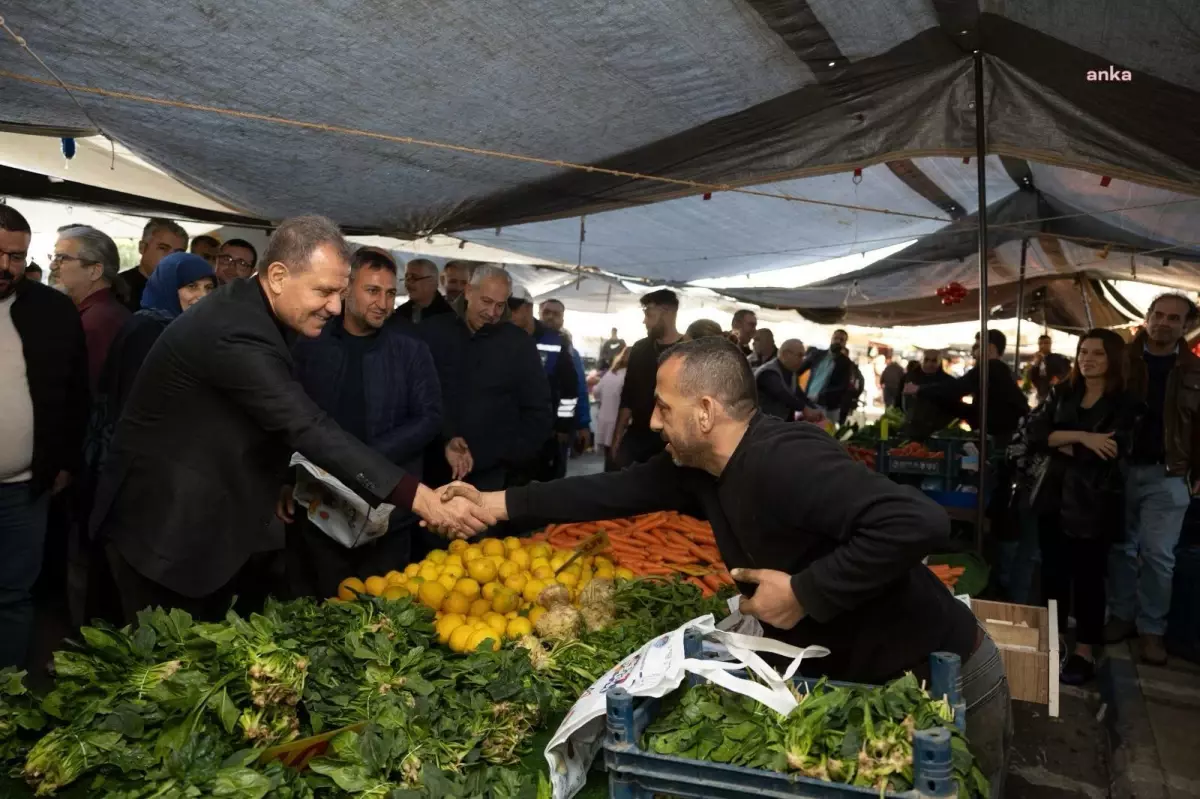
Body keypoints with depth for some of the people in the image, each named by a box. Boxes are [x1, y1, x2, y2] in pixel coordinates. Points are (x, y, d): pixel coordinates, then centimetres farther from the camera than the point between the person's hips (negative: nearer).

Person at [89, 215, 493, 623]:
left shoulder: (251, 313, 3)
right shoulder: (235, 332, -29)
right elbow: (311, 429, -35)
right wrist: (421, 499, -38)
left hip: (213, 523, 9)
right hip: (165, 527, -9)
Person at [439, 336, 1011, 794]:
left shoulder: (785, 462, -33)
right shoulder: (700, 466, -4)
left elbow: (919, 523, -41)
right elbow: (618, 491, 5)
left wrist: (804, 591, -32)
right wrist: (499, 504, 6)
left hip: (936, 681, -8)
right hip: (849, 679, 8)